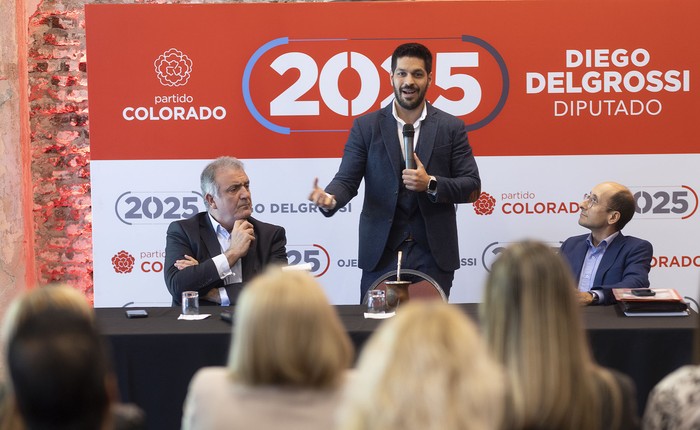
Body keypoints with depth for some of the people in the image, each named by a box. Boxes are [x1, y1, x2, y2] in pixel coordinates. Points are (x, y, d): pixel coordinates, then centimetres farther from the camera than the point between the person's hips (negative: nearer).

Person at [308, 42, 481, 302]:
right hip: (381, 253, 0)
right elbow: (347, 180, 0)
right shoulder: (366, 127, 4)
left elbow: (472, 186, 3)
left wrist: (431, 184, -14)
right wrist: (330, 199, -23)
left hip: (432, 254, 0)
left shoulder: (451, 128, 5)